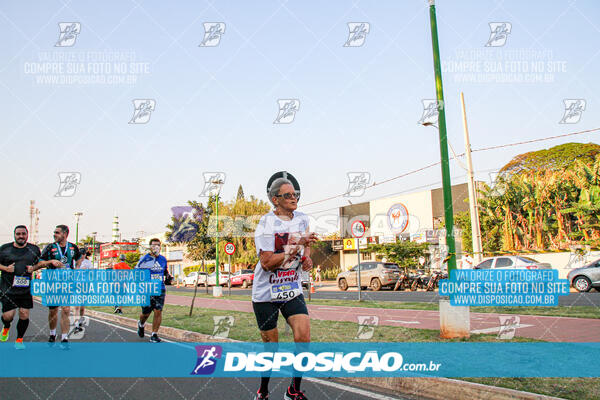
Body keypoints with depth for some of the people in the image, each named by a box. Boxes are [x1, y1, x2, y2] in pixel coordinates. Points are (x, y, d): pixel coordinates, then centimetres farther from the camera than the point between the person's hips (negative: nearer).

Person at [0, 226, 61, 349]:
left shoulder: (34, 249, 9)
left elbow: (39, 262, 19)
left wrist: (51, 261, -1)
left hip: (26, 288, 2)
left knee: (24, 314, 0)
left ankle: (19, 340, 20)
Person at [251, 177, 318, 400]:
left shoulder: (302, 219, 4)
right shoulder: (266, 224, -15)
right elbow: (267, 263, -23)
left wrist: (307, 257, 3)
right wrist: (296, 246, -29)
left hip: (292, 290, 4)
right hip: (266, 293, -4)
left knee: (303, 338, -11)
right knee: (271, 346, 6)